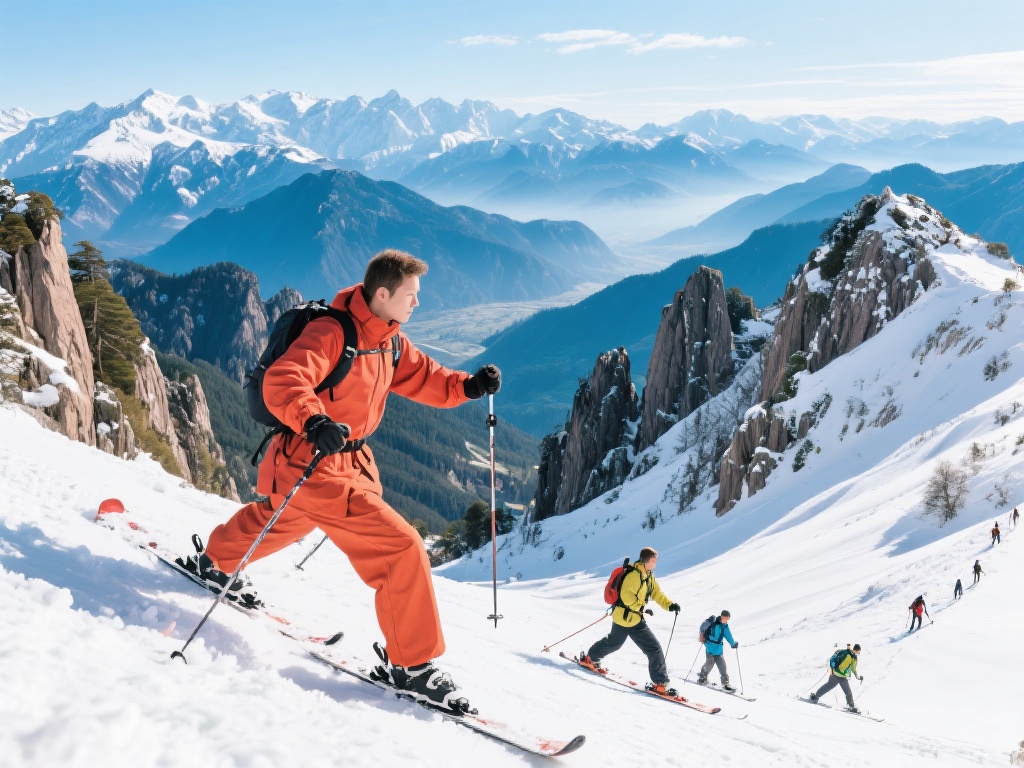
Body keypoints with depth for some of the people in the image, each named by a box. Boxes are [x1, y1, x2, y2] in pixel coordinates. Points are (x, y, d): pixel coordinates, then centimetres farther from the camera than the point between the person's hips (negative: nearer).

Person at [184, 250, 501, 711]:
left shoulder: (389, 342, 5)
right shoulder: (332, 333, -22)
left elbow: (423, 378, 15)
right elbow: (281, 382, -33)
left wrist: (468, 386, -2)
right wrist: (313, 422, -51)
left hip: (350, 462, 10)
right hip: (313, 466, -10)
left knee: (281, 521, 37)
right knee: (401, 548, -16)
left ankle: (214, 562, 64)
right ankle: (414, 665, -5)